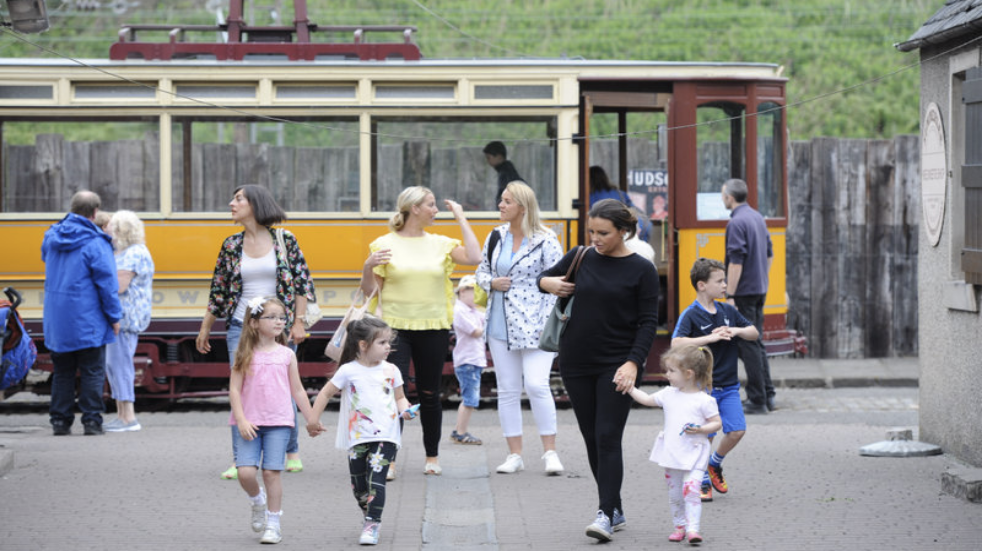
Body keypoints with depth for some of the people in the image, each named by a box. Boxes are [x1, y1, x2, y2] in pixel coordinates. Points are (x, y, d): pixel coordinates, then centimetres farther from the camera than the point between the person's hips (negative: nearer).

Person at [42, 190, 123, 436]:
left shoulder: (51, 237, 5)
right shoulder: (95, 243, -14)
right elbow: (107, 283, -14)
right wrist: (114, 316, -6)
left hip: (57, 321, 6)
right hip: (88, 322, -6)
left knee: (62, 371, 13)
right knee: (92, 372, 2)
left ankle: (60, 420, 12)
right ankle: (92, 420, 0)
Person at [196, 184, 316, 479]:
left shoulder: (284, 240, -2)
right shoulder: (232, 245, 6)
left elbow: (303, 281, -1)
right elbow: (218, 290, 12)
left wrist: (299, 322, -6)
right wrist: (205, 328, 13)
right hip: (241, 327, 2)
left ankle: (292, 451, 23)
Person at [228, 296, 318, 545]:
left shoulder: (286, 355, 6)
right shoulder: (245, 355, 1)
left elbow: (297, 390, 13)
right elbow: (234, 389, -1)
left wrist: (312, 419, 14)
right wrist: (241, 420, -10)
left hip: (279, 422, 1)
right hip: (248, 423, -1)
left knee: (272, 471, -5)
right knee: (246, 471, -11)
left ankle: (273, 524, 6)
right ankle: (258, 501, 22)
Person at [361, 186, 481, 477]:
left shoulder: (440, 244, 9)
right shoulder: (385, 245, 1)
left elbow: (474, 258, -7)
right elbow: (369, 290, 3)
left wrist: (461, 218, 0)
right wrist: (368, 267, -18)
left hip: (433, 328, 3)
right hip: (395, 328, -3)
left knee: (429, 393, 10)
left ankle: (432, 457, 23)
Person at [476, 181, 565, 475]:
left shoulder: (545, 241, -7)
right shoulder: (496, 236, 9)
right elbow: (482, 270, 20)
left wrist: (549, 322, -12)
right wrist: (492, 283, -3)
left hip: (533, 326, -6)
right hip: (501, 326, 6)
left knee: (537, 385, -13)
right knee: (507, 390, 6)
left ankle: (550, 451, -2)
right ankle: (514, 454, 13)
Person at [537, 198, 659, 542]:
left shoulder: (641, 270, -5)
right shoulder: (580, 258, 4)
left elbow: (648, 323, -6)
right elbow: (545, 277, 20)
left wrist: (633, 363, -17)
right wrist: (549, 283, -4)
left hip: (616, 367, -4)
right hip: (577, 365, 4)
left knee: (608, 439, -11)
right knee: (592, 440, 8)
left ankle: (605, 514, -13)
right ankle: (616, 510, 19)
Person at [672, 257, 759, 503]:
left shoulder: (728, 311, 7)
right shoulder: (691, 315, -11)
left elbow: (754, 332, 15)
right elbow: (677, 343, -25)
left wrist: (737, 331, -7)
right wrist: (710, 338, -26)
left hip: (729, 385, 5)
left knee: (737, 430, -2)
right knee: (705, 435, -2)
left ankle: (714, 464, 24)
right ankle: (703, 481, 16)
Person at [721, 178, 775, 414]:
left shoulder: (736, 222, -17)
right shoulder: (758, 218, 11)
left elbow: (736, 262, -21)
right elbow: (769, 255, 19)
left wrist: (730, 296, -19)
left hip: (744, 292, -9)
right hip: (760, 289, 9)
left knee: (748, 345, -4)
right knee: (757, 342, 15)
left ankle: (757, 400, -2)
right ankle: (767, 395, 16)